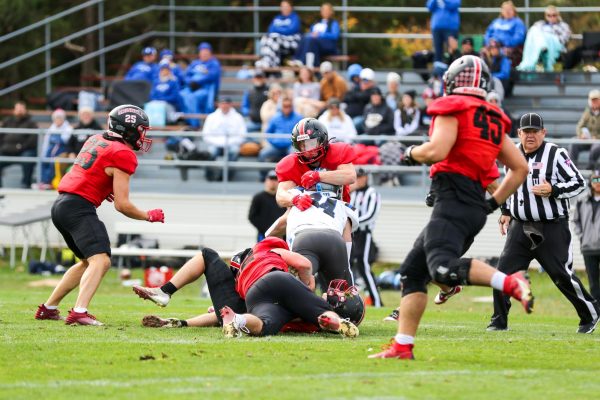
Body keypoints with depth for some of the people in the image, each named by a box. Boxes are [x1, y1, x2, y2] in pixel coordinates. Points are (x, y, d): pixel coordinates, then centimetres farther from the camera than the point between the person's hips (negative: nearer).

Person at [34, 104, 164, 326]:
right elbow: (122, 205, -11)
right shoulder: (123, 155, -9)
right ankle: (79, 313, -41)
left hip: (60, 205, 9)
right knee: (101, 260, -22)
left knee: (88, 261, 25)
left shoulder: (96, 140, 16)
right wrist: (149, 216, 4)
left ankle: (48, 308, 30)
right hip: (79, 208, -9)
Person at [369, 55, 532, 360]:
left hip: (454, 198, -9)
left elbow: (437, 150, -16)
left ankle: (511, 283, -39)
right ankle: (402, 346, 11)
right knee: (413, 271, 14)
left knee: (442, 268, -28)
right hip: (476, 205, 9)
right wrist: (494, 203, 26)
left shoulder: (452, 109, -1)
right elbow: (520, 168, 22)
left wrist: (412, 153, 5)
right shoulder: (493, 119, 21)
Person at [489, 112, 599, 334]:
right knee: (504, 271, -5)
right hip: (520, 228, 5)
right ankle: (499, 321, 7)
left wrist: (553, 190, -22)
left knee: (562, 276, -4)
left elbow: (578, 183, -9)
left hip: (552, 230, -5)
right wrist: (506, 212, 15)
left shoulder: (556, 154, -8)